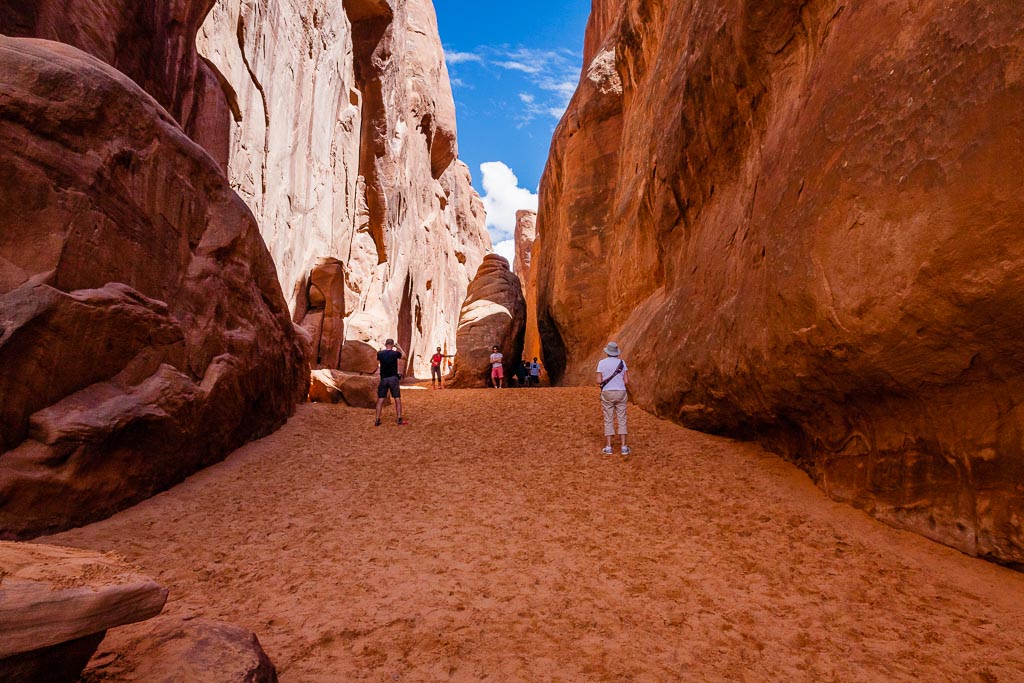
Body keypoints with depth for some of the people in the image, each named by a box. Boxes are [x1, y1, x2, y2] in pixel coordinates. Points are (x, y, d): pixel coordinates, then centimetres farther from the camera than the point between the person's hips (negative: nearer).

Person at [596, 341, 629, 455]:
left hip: (607, 394, -1)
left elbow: (599, 381, -9)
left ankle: (608, 447, 2)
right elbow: (626, 381, -5)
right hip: (620, 394, 1)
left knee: (608, 421, 5)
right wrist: (628, 391, 16)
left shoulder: (602, 362, -4)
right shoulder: (622, 362, 0)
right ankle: (624, 447, 2)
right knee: (622, 420, 6)